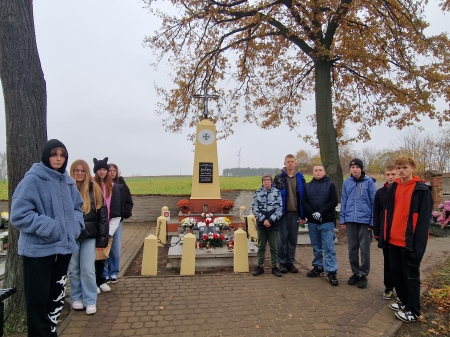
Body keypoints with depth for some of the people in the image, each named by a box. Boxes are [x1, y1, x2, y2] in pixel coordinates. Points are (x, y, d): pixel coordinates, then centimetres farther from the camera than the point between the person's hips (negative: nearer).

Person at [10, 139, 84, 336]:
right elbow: (18, 214, -17)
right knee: (39, 298, 3)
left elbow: (77, 208, 16)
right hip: (38, 249, -6)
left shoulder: (68, 182, 6)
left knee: (57, 295, 19)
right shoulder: (32, 180, -13)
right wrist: (48, 227, -21)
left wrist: (75, 225, -1)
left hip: (63, 247, 7)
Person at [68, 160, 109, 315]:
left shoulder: (94, 190, -2)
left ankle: (90, 301, 16)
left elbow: (102, 216, -2)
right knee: (74, 269, 12)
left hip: (89, 235, -1)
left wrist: (103, 238, -4)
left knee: (88, 269, 2)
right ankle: (76, 298, 29)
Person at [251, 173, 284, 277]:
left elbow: (280, 209, -6)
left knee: (274, 247, 8)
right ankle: (260, 266, 22)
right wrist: (263, 220, -11)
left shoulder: (277, 192, -2)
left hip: (273, 225, -1)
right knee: (261, 246, 11)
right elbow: (254, 208, -2)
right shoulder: (257, 193, 2)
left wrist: (270, 220, -12)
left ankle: (274, 267, 21)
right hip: (261, 224, 1)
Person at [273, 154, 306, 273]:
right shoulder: (279, 178, 1)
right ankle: (282, 262, 16)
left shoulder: (300, 178, 5)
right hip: (283, 213, -2)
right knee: (283, 238, 4)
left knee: (293, 239, 9)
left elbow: (303, 197, 5)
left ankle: (290, 262, 21)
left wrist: (303, 215, 3)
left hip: (295, 213, 2)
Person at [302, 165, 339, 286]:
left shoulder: (330, 184, 2)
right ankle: (318, 267, 27)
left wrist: (321, 212, -16)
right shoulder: (307, 186, 10)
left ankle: (331, 272, 2)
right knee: (316, 247, 14)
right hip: (312, 222, 3)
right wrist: (312, 213, -13)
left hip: (327, 221, -3)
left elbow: (334, 201, -7)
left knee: (329, 247, -3)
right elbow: (304, 202, 3)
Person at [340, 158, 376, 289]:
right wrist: (343, 219, 5)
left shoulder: (369, 182, -4)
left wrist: (372, 221, -7)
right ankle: (355, 273, 27)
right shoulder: (347, 182, 5)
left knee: (364, 249, 6)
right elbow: (343, 202, 8)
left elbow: (374, 202, -4)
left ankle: (363, 275, 21)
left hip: (365, 220, -3)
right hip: (350, 220, 3)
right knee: (352, 249, 11)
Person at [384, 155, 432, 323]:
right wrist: (384, 235, 7)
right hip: (393, 240, 6)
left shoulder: (422, 190, -9)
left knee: (411, 276, 6)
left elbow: (424, 219, -13)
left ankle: (413, 310, 22)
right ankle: (403, 301, 35)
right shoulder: (392, 188, 8)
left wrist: (418, 245, -17)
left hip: (409, 242, -6)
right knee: (396, 272, 16)